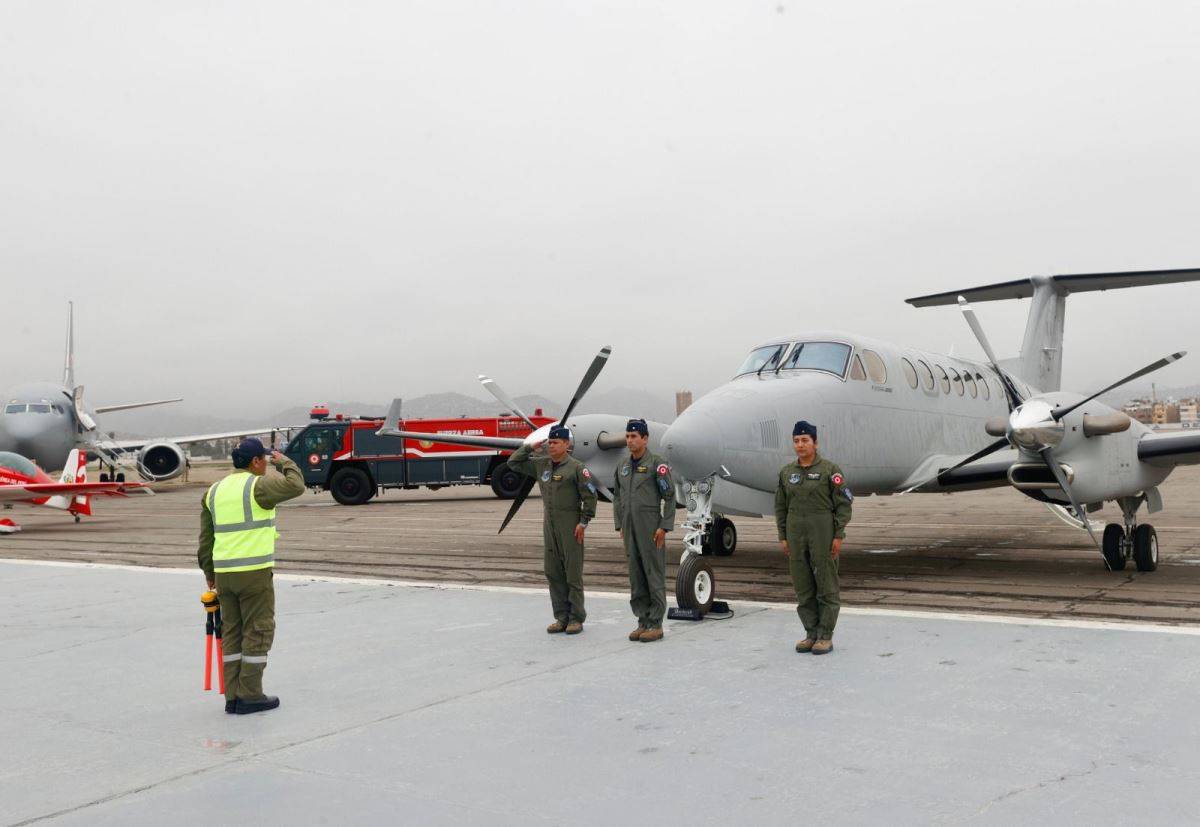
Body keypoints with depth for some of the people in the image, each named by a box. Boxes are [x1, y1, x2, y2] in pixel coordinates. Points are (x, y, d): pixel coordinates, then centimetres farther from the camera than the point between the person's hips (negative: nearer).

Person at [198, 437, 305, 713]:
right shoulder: (258, 486, -10)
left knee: (233, 633, 12)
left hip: (225, 573, 7)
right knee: (258, 632, 2)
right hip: (255, 572, -7)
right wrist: (284, 462, 8)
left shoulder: (214, 491, 12)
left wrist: (209, 571, 23)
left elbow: (206, 537, 14)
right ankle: (250, 696, 4)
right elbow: (296, 486, -8)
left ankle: (233, 696, 14)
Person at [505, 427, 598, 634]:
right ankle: (561, 617, 16)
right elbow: (514, 463, 18)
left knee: (573, 573, -2)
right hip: (549, 524, 6)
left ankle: (576, 619, 6)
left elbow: (589, 495, -9)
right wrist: (529, 448, 5)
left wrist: (584, 522, -11)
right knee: (553, 572, 8)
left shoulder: (576, 467, -8)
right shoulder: (541, 465, 11)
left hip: (570, 526, -6)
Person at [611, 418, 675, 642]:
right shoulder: (623, 465, 12)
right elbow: (617, 496, 19)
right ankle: (643, 622, 17)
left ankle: (656, 625, 4)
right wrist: (619, 525, 13)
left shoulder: (657, 463, -7)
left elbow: (670, 496, -9)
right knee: (636, 576, 9)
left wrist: (664, 527, -13)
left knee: (654, 575, -1)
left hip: (651, 528, -6)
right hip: (630, 529, 6)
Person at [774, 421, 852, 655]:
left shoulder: (830, 470, -4)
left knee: (826, 585, 1)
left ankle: (826, 636, 8)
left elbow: (843, 504, -5)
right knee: (803, 586, 8)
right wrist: (783, 537, 7)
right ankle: (811, 633, 18)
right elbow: (781, 507, 12)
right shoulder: (786, 472, 9)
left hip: (823, 534, -4)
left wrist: (839, 535, -10)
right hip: (796, 534, 5)